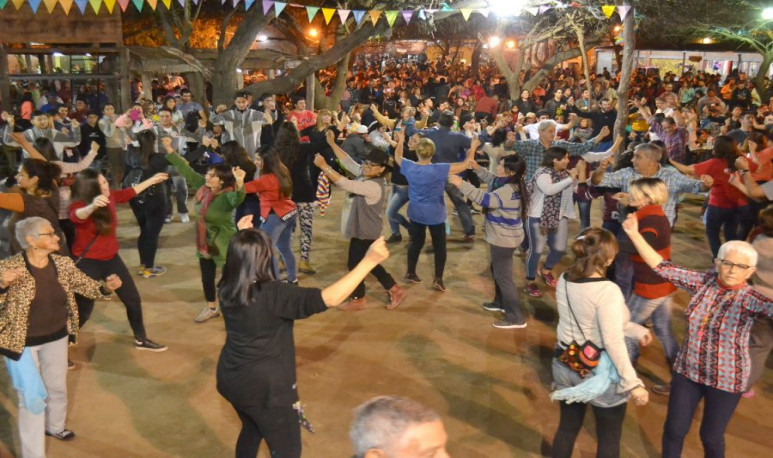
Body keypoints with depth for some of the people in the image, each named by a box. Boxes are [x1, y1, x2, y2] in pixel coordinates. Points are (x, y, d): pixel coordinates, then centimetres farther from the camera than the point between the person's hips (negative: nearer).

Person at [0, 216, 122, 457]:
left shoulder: (63, 264, -7)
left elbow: (86, 286, 0)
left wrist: (106, 287, -20)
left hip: (56, 337, 5)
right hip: (21, 343, -5)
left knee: (57, 388, 23)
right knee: (33, 397, 1)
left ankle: (55, 426, 52)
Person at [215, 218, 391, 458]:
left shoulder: (226, 287, -8)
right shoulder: (272, 294, -30)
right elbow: (329, 299, -36)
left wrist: (243, 239, 24)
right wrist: (369, 261, -35)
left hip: (230, 378, 8)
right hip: (265, 387, -8)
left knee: (251, 429, 34)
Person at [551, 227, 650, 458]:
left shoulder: (564, 281, -4)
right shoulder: (608, 290, -26)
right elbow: (613, 342, -28)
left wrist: (637, 330, 12)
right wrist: (633, 384, -21)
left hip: (565, 366, 6)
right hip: (599, 374, -6)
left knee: (567, 427, 24)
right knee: (609, 439, 17)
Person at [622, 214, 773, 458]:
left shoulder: (750, 299, -18)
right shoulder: (703, 282, -7)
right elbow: (662, 267, -7)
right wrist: (634, 234, -14)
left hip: (725, 380, -3)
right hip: (687, 371, 3)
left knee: (711, 436, 16)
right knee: (674, 430, 14)